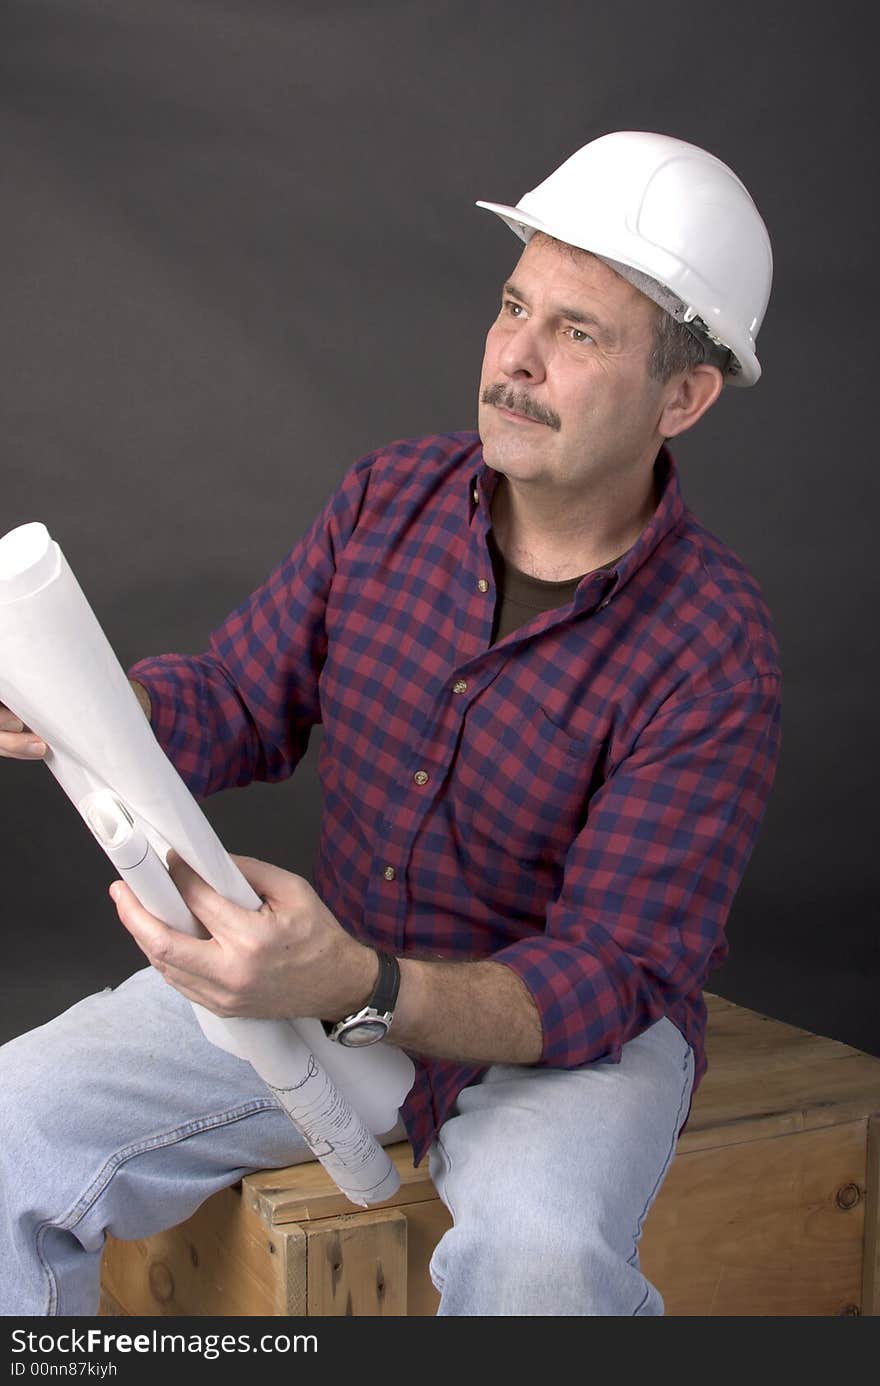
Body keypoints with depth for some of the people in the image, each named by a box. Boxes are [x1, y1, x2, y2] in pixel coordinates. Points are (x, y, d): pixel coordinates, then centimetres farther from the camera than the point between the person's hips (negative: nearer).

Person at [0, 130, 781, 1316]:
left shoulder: (712, 648, -21)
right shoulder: (392, 498, -5)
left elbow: (609, 980, -24)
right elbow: (240, 703, 3)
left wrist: (361, 990, -42)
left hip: (579, 1022, -4)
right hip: (336, 967, 4)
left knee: (538, 1252, -37)